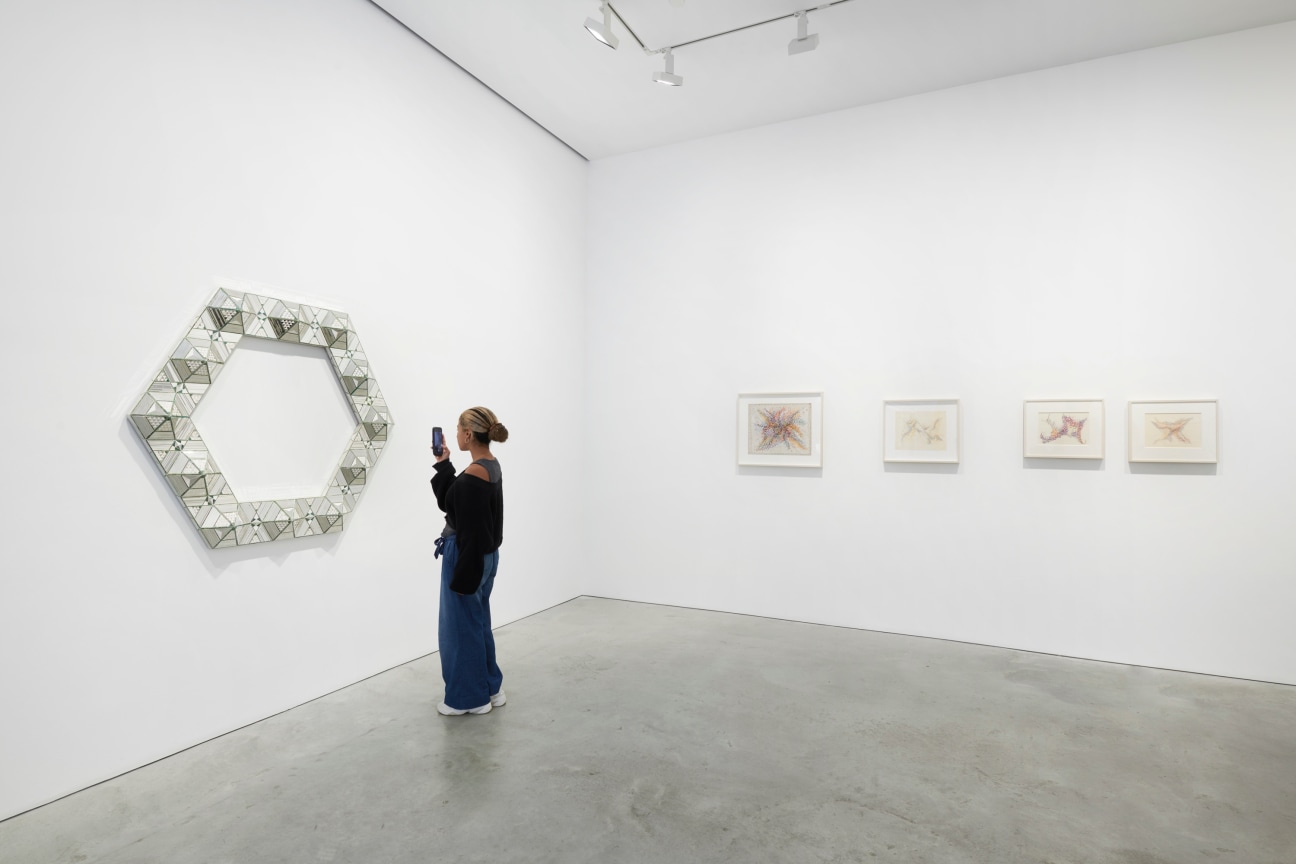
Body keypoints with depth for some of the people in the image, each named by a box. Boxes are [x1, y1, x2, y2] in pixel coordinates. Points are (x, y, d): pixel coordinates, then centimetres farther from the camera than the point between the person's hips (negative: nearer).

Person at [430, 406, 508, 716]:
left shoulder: (474, 476, -23)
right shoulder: (491, 466, 6)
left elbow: (472, 532, -23)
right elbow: (449, 502, 14)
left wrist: (463, 578, -18)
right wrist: (443, 464, 8)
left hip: (468, 559, -10)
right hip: (484, 556, 10)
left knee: (460, 626, 6)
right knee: (477, 623, 20)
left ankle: (470, 699, 21)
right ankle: (490, 689, 31)